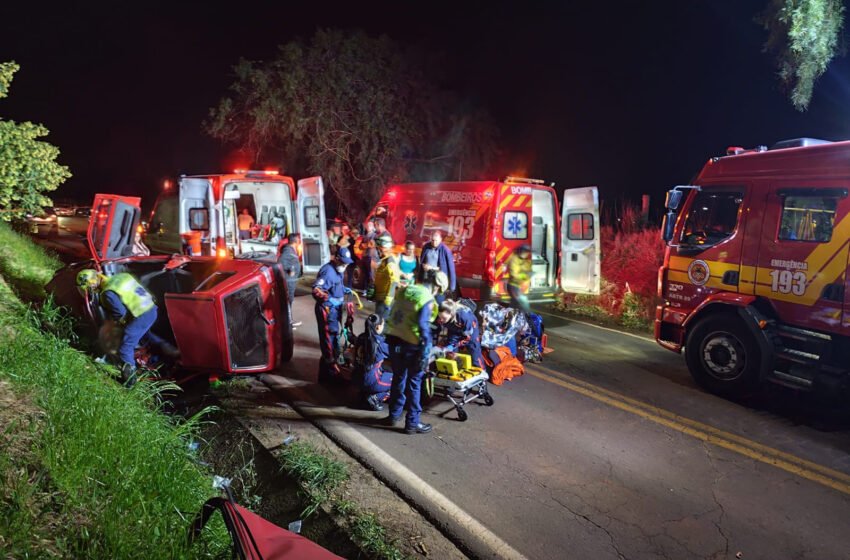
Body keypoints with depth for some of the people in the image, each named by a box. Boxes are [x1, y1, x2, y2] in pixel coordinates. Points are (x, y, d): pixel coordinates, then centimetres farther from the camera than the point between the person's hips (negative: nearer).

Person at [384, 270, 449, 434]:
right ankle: (412, 423, 15)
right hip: (411, 345, -6)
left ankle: (394, 414, 34)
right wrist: (425, 354, -17)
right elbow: (424, 328, -21)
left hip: (394, 340, 6)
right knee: (414, 383, 7)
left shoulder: (403, 290, 7)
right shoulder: (427, 299, -15)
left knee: (398, 378, 22)